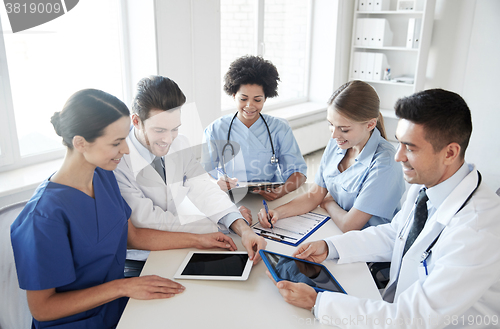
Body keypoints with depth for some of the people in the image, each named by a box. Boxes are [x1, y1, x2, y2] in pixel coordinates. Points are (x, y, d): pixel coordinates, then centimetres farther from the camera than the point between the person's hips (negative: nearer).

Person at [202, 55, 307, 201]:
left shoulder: (280, 129, 5)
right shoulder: (215, 130, 3)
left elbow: (298, 171, 1)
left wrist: (282, 191, -22)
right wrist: (215, 185, -26)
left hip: (270, 201, 1)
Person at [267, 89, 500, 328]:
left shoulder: (479, 233, -31)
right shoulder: (426, 182, -7)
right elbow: (393, 234, 8)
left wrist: (316, 302, -26)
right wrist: (329, 247, -4)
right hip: (395, 304, 6)